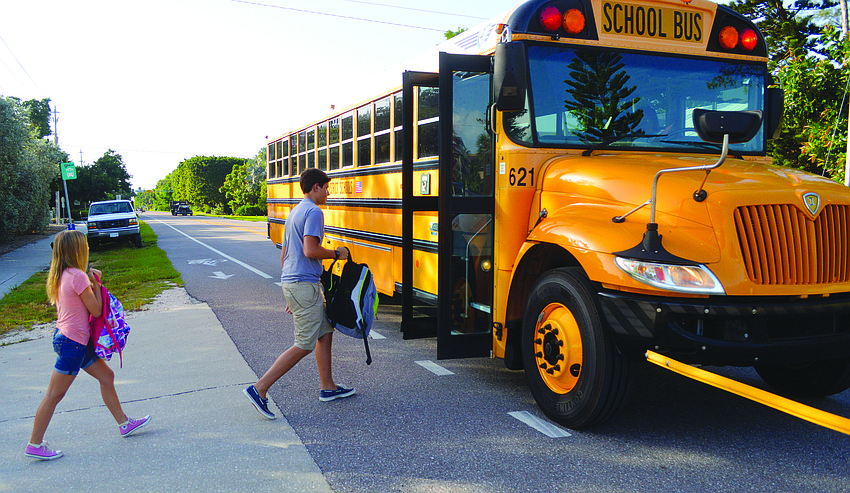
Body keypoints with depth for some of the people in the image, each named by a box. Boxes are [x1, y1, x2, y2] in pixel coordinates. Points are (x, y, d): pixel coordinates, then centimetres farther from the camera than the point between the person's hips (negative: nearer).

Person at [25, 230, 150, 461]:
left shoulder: (60, 275, 7)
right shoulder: (78, 276, -21)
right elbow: (96, 310, -14)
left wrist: (91, 282, 9)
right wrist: (96, 283, -4)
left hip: (66, 337, 10)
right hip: (72, 341, -10)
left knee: (106, 376, 16)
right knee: (54, 395, 1)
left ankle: (124, 423, 26)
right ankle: (35, 445, 12)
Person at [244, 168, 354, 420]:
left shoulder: (294, 212, 19)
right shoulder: (313, 212, -11)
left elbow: (284, 254, 22)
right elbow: (310, 250, -23)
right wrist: (336, 253, -6)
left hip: (290, 282, 10)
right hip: (305, 285, -10)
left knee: (325, 332, 16)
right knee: (304, 345, -5)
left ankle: (328, 387, 23)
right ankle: (259, 388, -4)